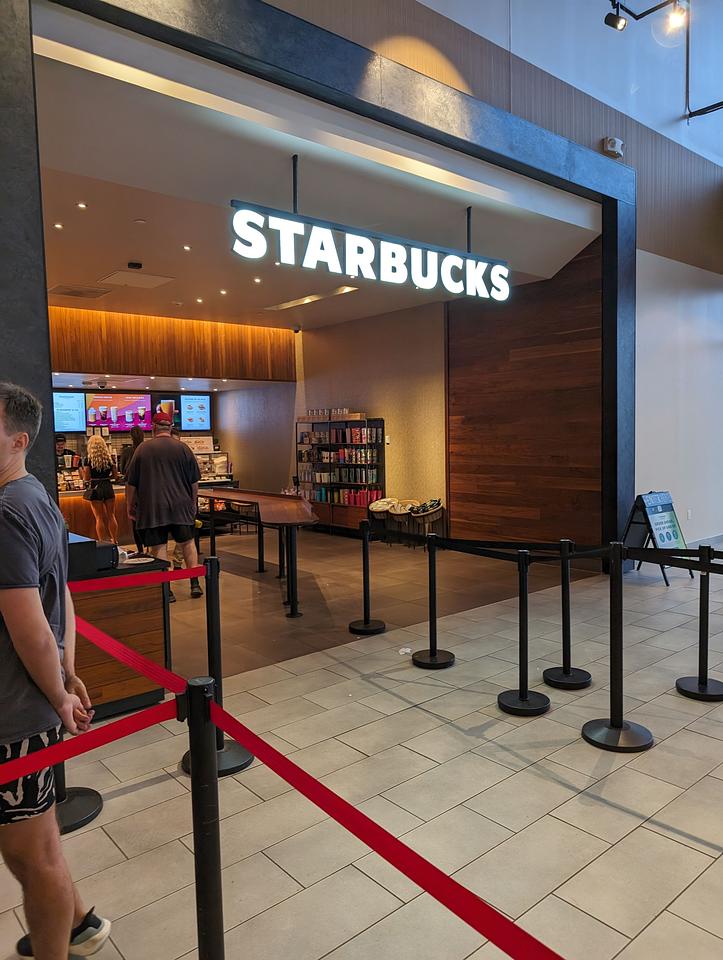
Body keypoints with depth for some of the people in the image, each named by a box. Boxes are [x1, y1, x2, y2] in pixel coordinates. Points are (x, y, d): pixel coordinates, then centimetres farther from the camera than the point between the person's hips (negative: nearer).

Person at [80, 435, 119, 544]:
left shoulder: (88, 460, -8)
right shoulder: (109, 458, 1)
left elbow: (87, 478, -9)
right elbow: (115, 476, 4)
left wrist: (83, 472, 11)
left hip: (95, 489, -2)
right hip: (108, 488, 3)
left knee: (99, 518, 5)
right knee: (111, 516, 11)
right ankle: (115, 541, 15)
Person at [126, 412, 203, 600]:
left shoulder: (143, 449, 0)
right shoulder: (183, 448, 2)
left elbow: (131, 483, 2)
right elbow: (194, 481, 6)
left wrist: (130, 505, 12)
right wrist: (193, 503, 18)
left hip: (152, 508, -1)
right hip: (181, 506, 1)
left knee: (158, 547, 3)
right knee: (188, 543, 13)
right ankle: (195, 583, 11)